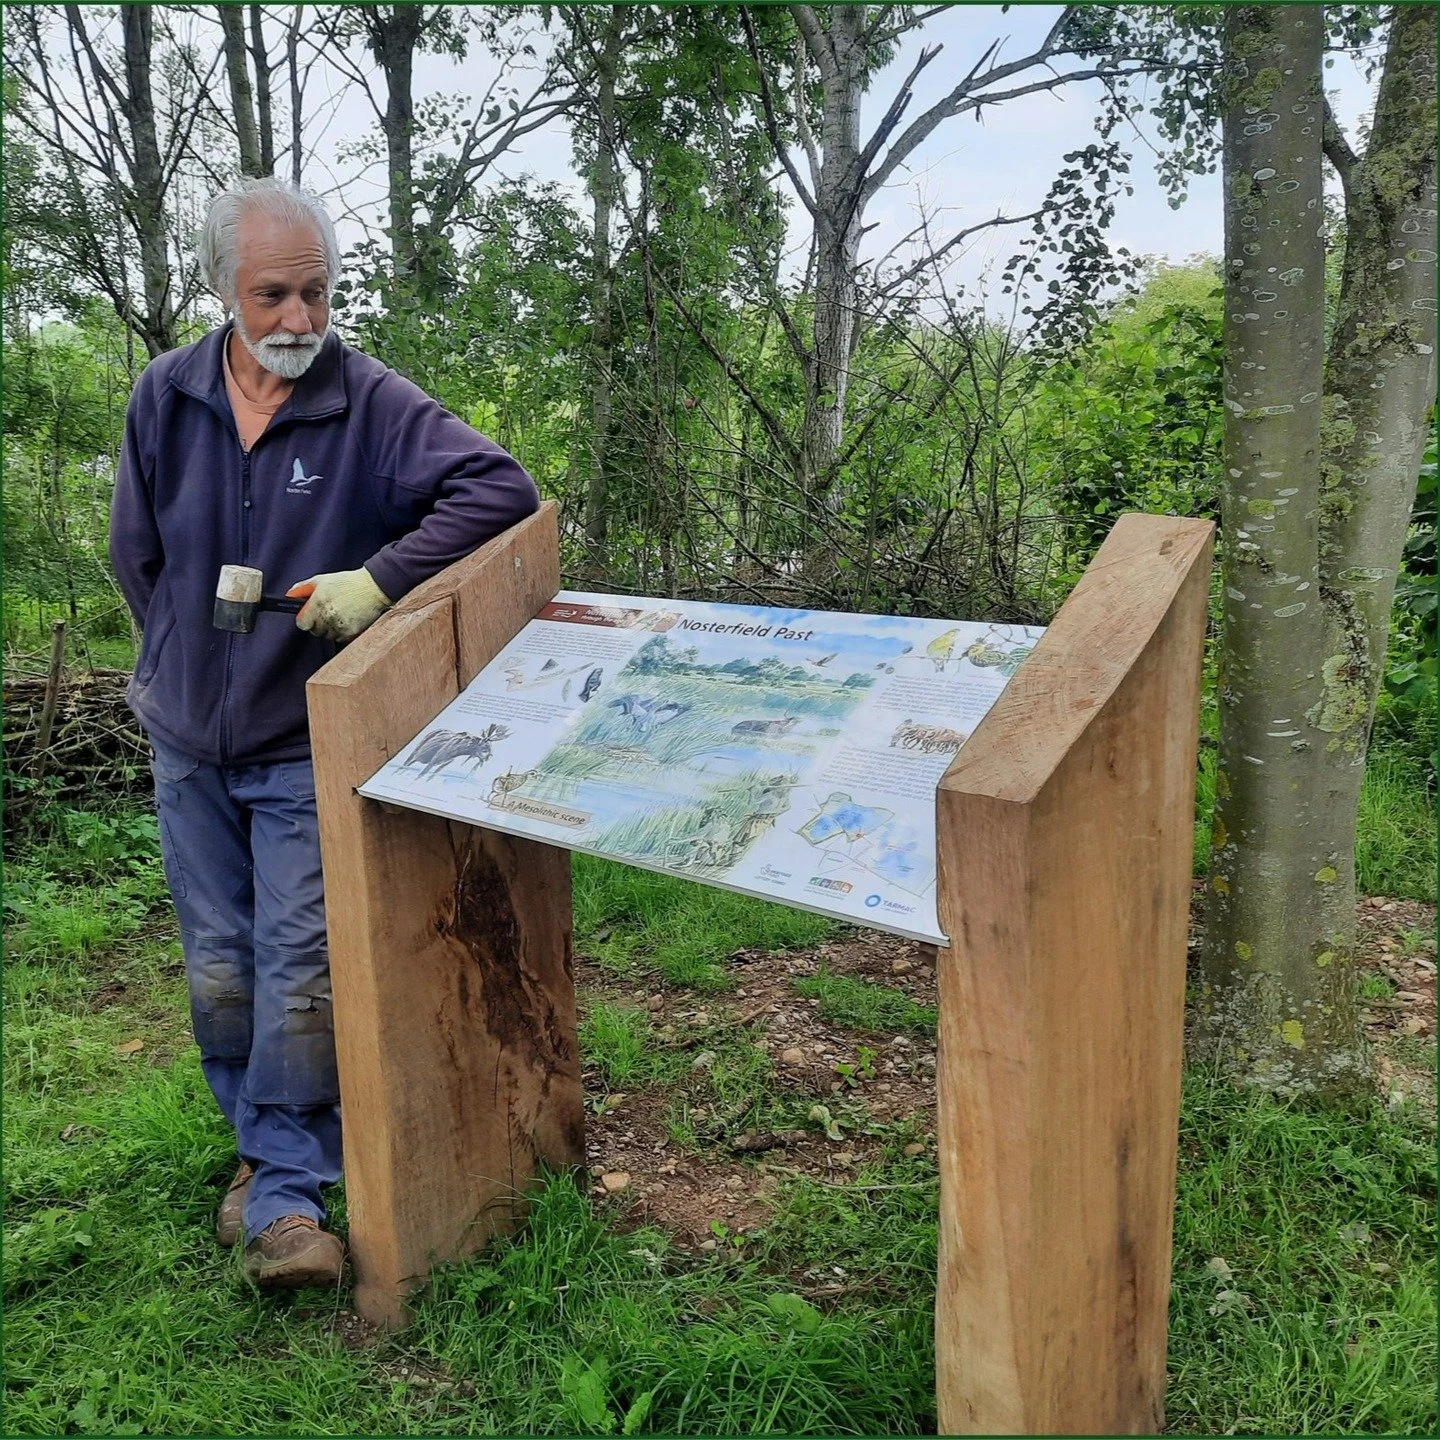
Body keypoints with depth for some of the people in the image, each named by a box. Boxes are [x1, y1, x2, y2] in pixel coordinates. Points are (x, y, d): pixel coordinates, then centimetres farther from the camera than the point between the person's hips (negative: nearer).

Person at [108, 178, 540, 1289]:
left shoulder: (372, 404, -13)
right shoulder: (165, 397, -1)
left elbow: (502, 486, -24)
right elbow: (137, 558, 11)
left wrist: (379, 577, -30)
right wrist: (190, 665, 11)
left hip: (304, 748, -4)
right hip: (188, 740, 4)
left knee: (298, 969, -4)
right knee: (219, 966, 14)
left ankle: (286, 1197, 8)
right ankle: (263, 1145, 35)